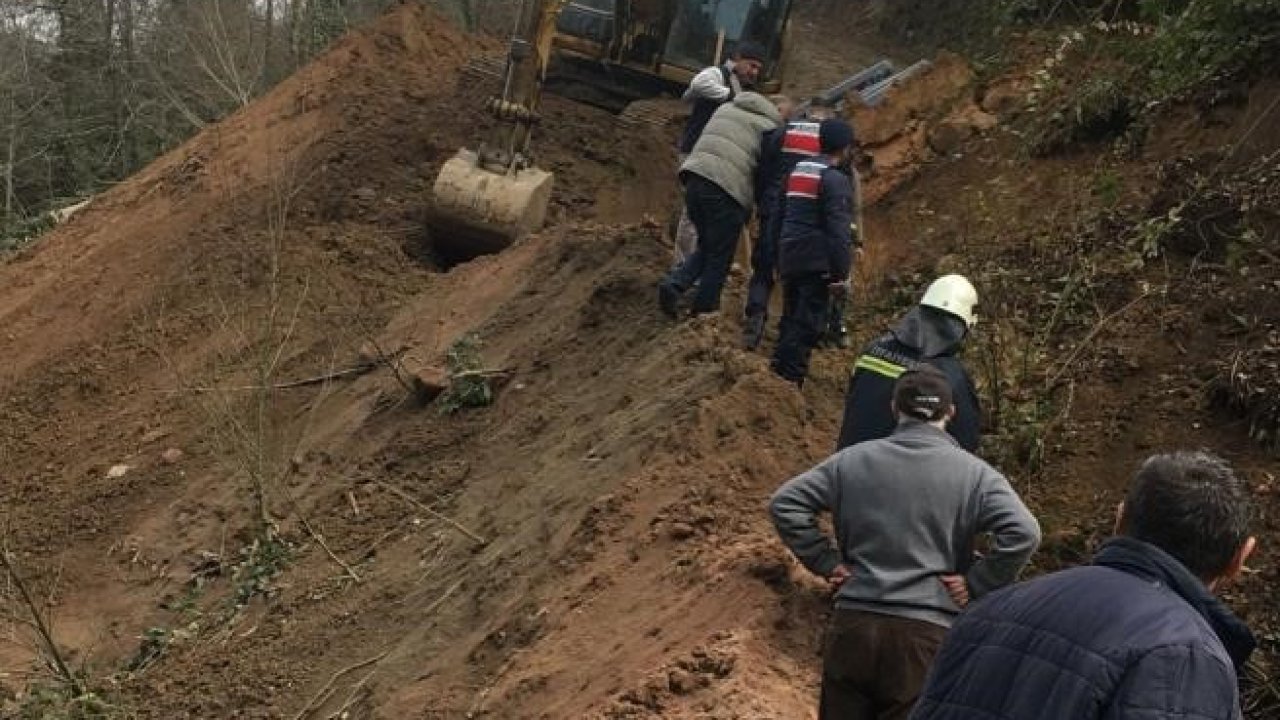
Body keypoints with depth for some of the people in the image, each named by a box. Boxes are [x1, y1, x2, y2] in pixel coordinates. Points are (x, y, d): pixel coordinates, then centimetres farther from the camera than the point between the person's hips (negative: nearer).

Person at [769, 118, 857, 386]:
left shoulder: (797, 171, 15)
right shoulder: (835, 179, -12)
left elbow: (782, 216, 19)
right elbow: (838, 231, -18)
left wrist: (780, 259, 24)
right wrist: (842, 273, -16)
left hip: (789, 258, 9)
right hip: (817, 263, -8)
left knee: (791, 319, 17)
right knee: (808, 324, -5)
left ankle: (779, 372, 21)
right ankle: (790, 380, -7)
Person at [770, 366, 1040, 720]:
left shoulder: (853, 460, 6)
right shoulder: (974, 473, -2)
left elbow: (785, 504, 4)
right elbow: (1023, 533, -15)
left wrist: (825, 562, 7)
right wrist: (977, 585, -5)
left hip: (852, 625, 2)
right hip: (927, 633, -2)